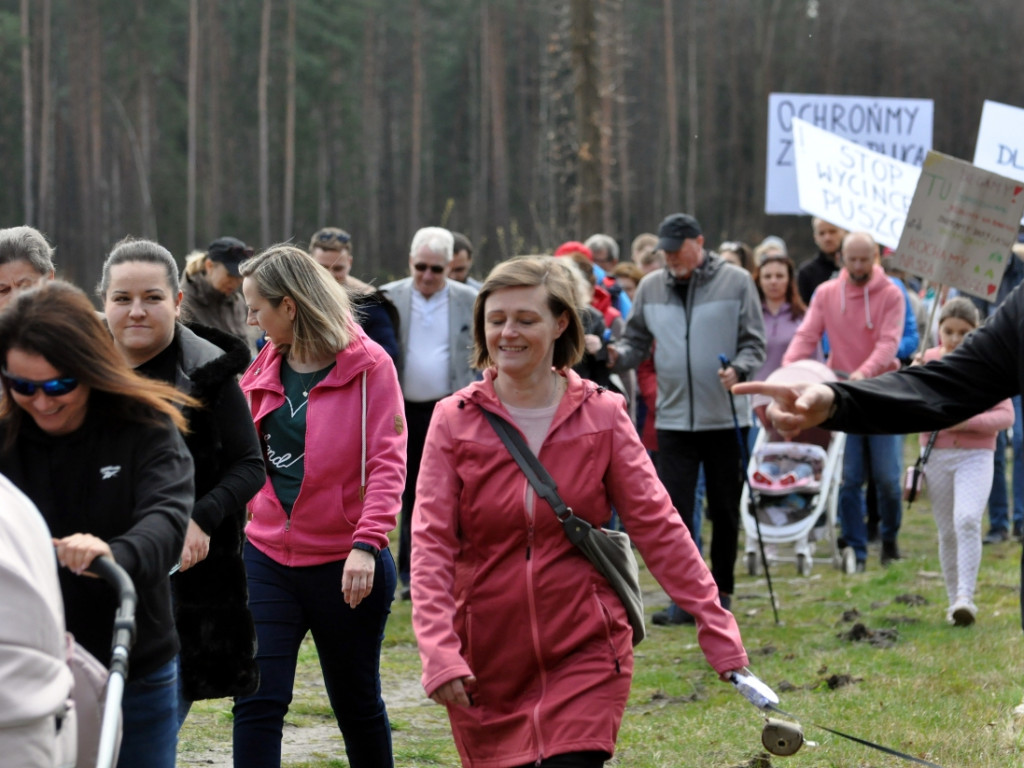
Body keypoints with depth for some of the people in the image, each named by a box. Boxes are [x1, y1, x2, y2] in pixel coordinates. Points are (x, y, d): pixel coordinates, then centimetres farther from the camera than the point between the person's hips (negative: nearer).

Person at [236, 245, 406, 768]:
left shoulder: (368, 366, -10)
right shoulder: (264, 369, 7)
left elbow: (387, 461, -16)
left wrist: (367, 543, -27)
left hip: (344, 564, -4)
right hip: (268, 558, 4)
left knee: (357, 704, 12)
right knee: (258, 702, -5)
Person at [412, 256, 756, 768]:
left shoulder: (601, 415, 1)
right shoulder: (454, 421, -1)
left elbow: (657, 527, 1)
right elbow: (430, 543, -6)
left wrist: (716, 628, -5)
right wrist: (438, 652, -19)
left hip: (585, 650, -1)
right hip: (486, 660, 1)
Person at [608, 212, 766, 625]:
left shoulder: (735, 282, -2)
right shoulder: (651, 287, 7)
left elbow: (754, 343, -1)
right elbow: (637, 340, 13)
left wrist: (737, 369, -20)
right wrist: (619, 355, -9)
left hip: (726, 418, -2)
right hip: (673, 418, 2)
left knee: (725, 510, 8)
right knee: (674, 510, -5)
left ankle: (721, 592, 21)